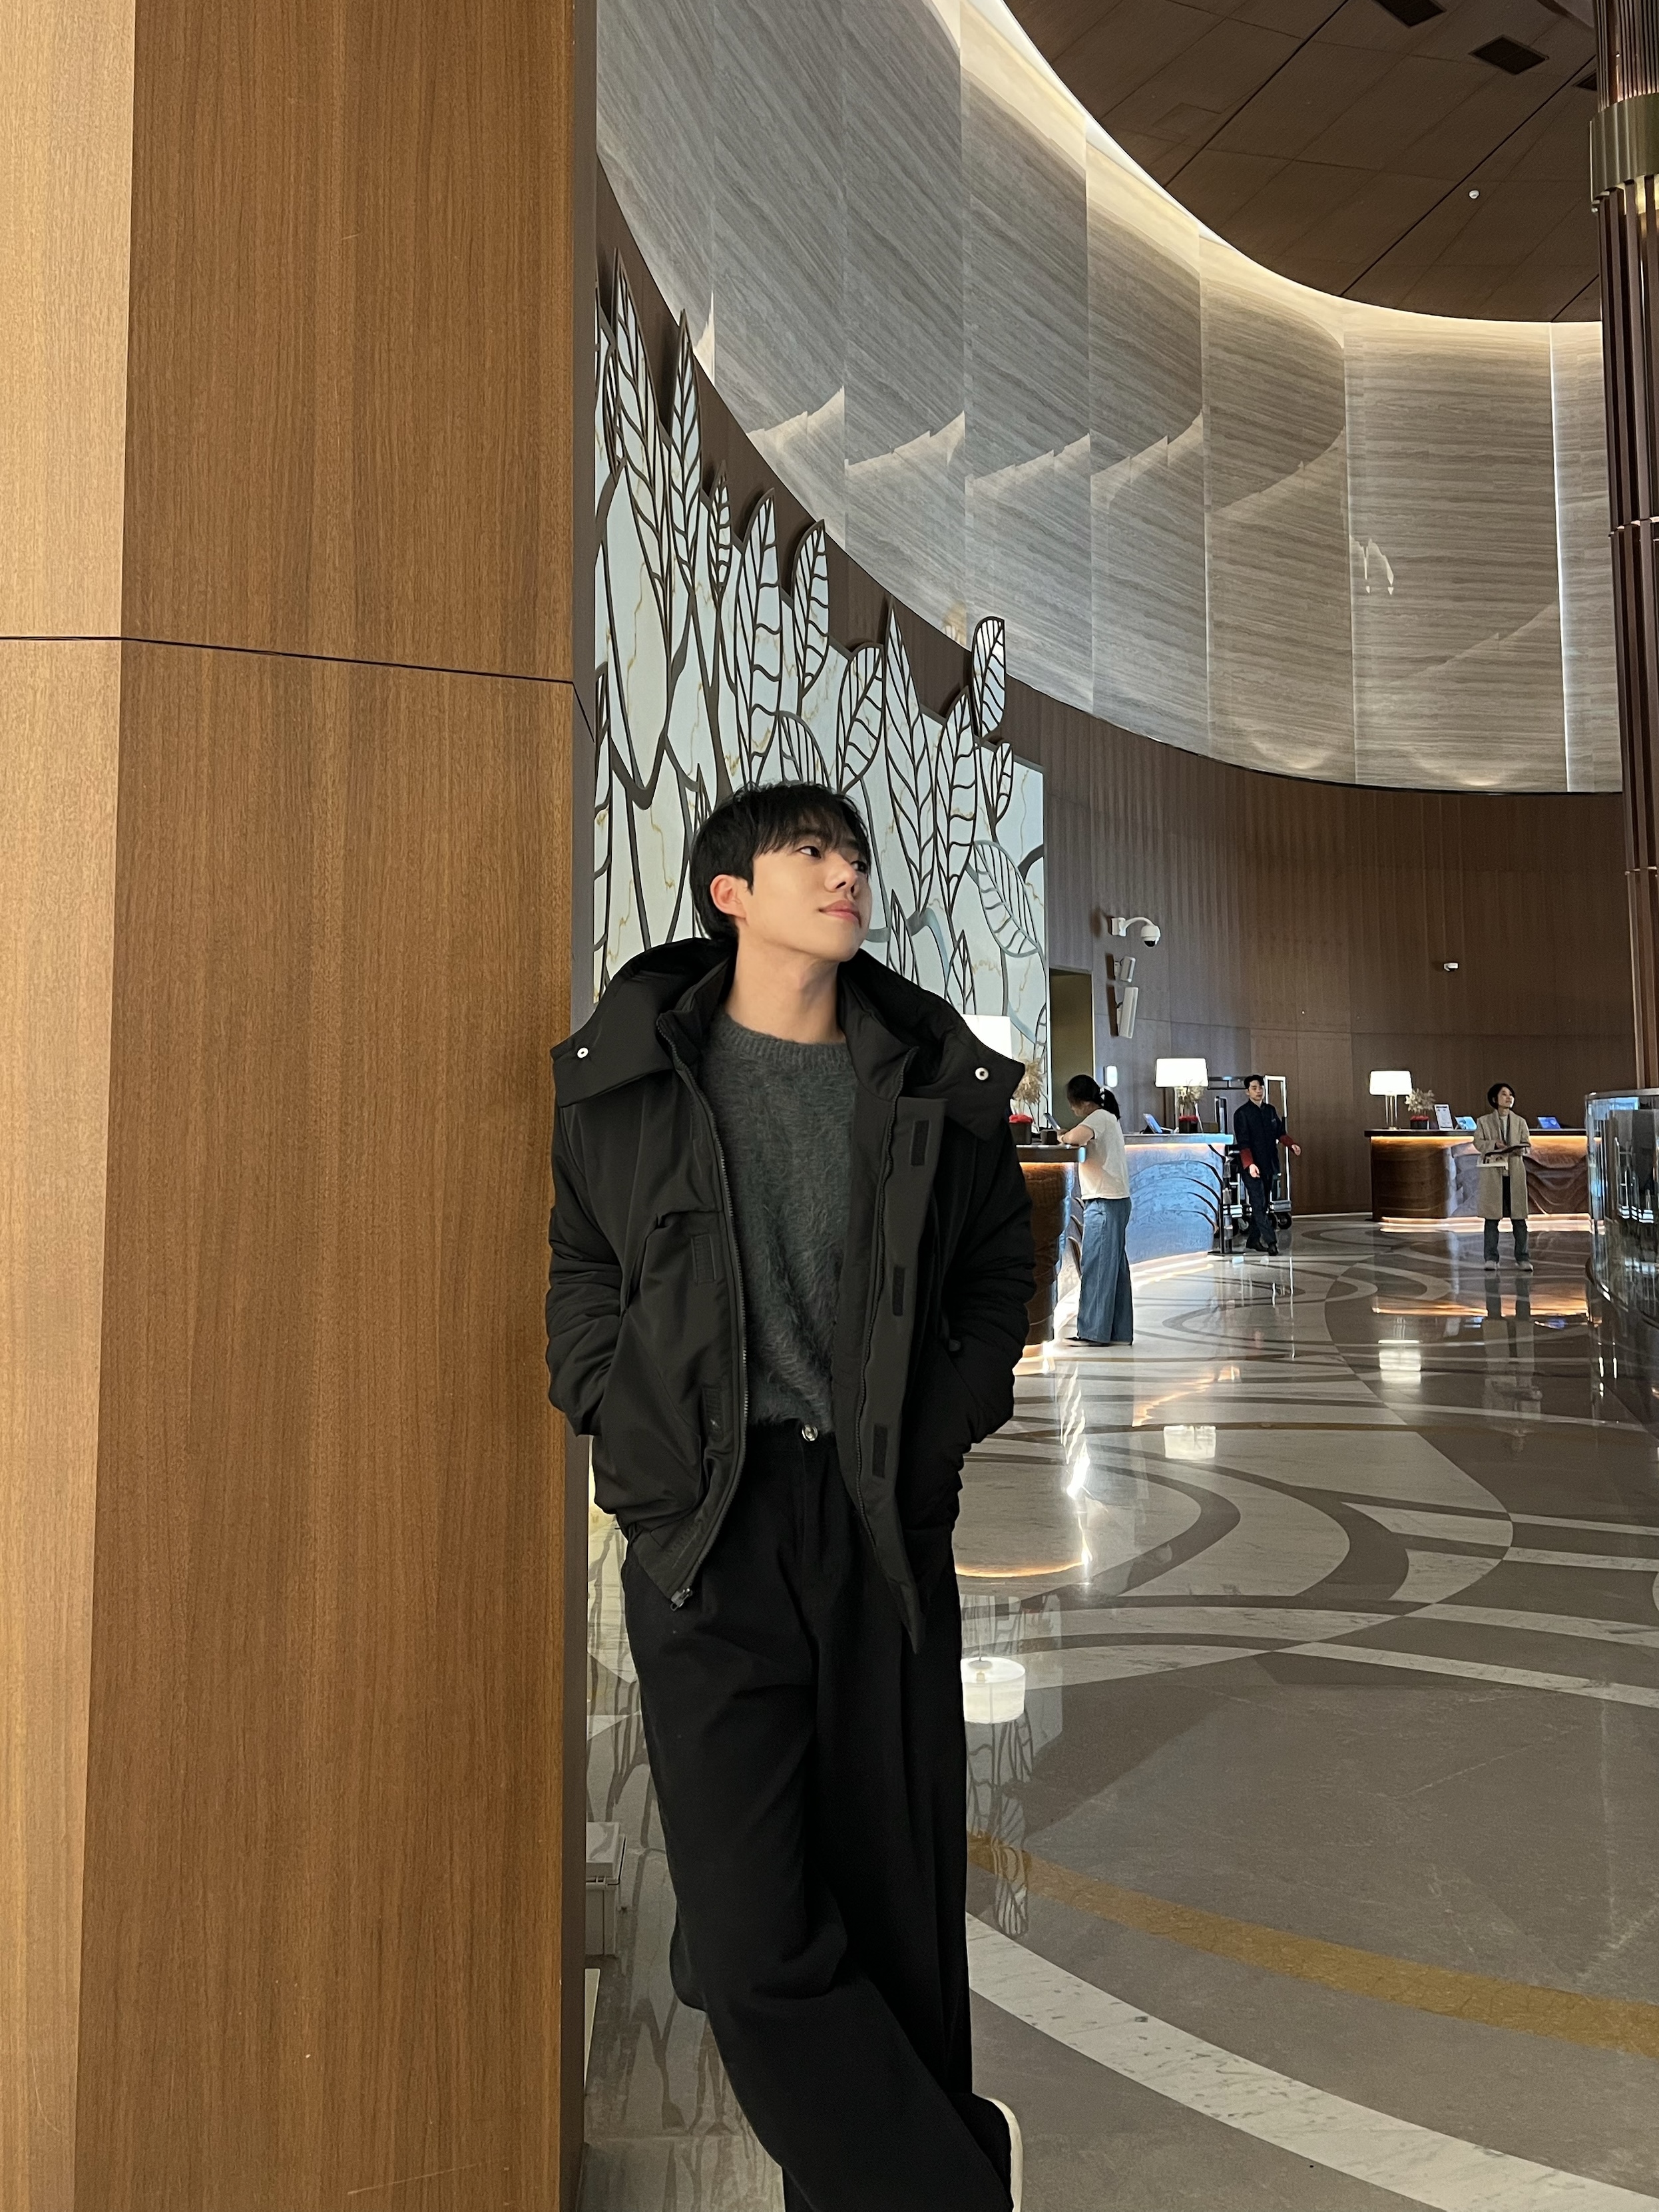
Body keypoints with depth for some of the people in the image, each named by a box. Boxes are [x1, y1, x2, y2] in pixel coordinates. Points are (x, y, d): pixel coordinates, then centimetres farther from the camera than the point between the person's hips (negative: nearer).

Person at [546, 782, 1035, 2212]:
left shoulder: (942, 1083, 7)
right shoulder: (625, 1076, 4)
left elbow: (997, 1275, 15)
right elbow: (583, 1280, 11)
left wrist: (946, 1435, 3)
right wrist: (632, 1437, -1)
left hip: (888, 1531, 2)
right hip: (705, 1537, -1)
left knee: (899, 1917, 9)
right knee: (757, 1943, -3)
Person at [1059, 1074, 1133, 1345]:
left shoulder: (1100, 1118, -13)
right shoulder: (1109, 1117, 18)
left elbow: (1077, 1136, -31)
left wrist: (1064, 1138, -11)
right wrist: (1072, 1137, 2)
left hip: (1105, 1202, -10)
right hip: (1116, 1200, 10)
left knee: (1097, 1266, -7)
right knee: (1115, 1266, 10)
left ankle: (1094, 1331, -4)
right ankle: (1120, 1332, 14)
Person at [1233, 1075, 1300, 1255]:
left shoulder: (1271, 1111, 12)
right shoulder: (1242, 1114, -8)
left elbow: (1280, 1132, 23)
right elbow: (1243, 1142, -14)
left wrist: (1291, 1145, 5)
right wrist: (1250, 1164, -24)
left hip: (1269, 1165, 7)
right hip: (1252, 1166, -7)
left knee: (1264, 1205, 9)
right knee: (1259, 1204, -10)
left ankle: (1253, 1240, 18)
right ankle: (1271, 1241, -13)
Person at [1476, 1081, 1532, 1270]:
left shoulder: (1519, 1122, 13)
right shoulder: (1484, 1121, 7)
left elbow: (1528, 1145, 8)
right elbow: (1478, 1142, 0)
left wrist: (1519, 1149, -14)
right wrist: (1494, 1144, -18)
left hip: (1515, 1172, 2)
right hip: (1492, 1171, -2)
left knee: (1518, 1216, 0)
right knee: (1492, 1216, -1)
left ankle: (1522, 1257, 5)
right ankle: (1491, 1257, 4)